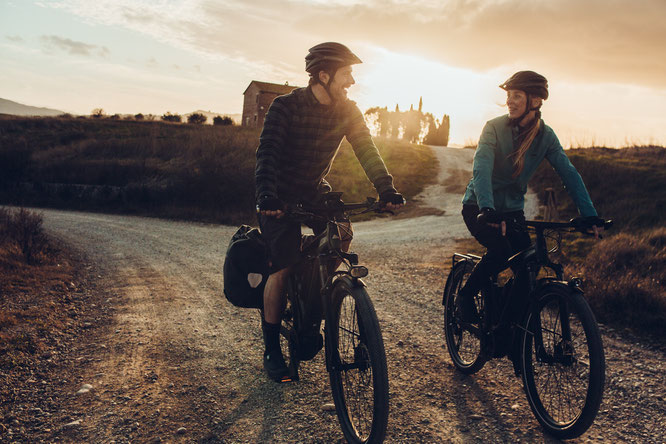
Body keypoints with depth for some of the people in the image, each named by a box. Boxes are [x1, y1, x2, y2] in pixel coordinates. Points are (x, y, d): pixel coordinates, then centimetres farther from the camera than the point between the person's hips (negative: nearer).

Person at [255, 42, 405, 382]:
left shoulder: (347, 111, -3)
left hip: (316, 191, 5)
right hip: (279, 198, -5)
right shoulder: (286, 106, -17)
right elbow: (267, 152, -28)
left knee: (342, 237, -15)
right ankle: (271, 350, 4)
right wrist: (266, 195, -44)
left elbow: (366, 150, -8)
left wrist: (386, 189, -23)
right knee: (283, 267, -13)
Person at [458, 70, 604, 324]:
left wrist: (589, 215, -19)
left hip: (512, 210, 4)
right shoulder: (494, 128, -14)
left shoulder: (545, 135, -3)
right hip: (479, 208, -4)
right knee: (501, 251, -27)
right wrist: (487, 209, -44)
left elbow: (568, 173, -8)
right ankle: (465, 296, -2)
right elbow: (481, 170, -28)